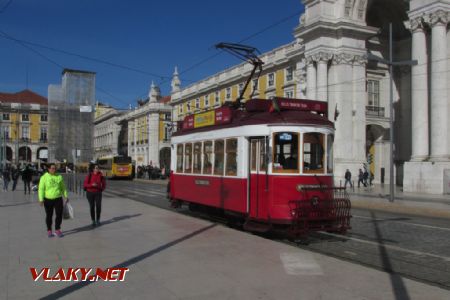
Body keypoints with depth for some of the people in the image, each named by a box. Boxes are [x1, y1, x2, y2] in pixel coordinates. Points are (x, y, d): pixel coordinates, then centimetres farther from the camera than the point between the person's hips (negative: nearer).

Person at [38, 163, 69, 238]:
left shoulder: (59, 176, 5)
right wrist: (41, 199, -15)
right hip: (48, 200, -2)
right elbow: (41, 189, -7)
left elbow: (63, 187, 15)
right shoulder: (44, 177, -3)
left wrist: (66, 196, 13)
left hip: (58, 199, 2)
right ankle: (49, 231, 22)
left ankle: (57, 230, 14)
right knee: (49, 216, 9)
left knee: (59, 215, -1)